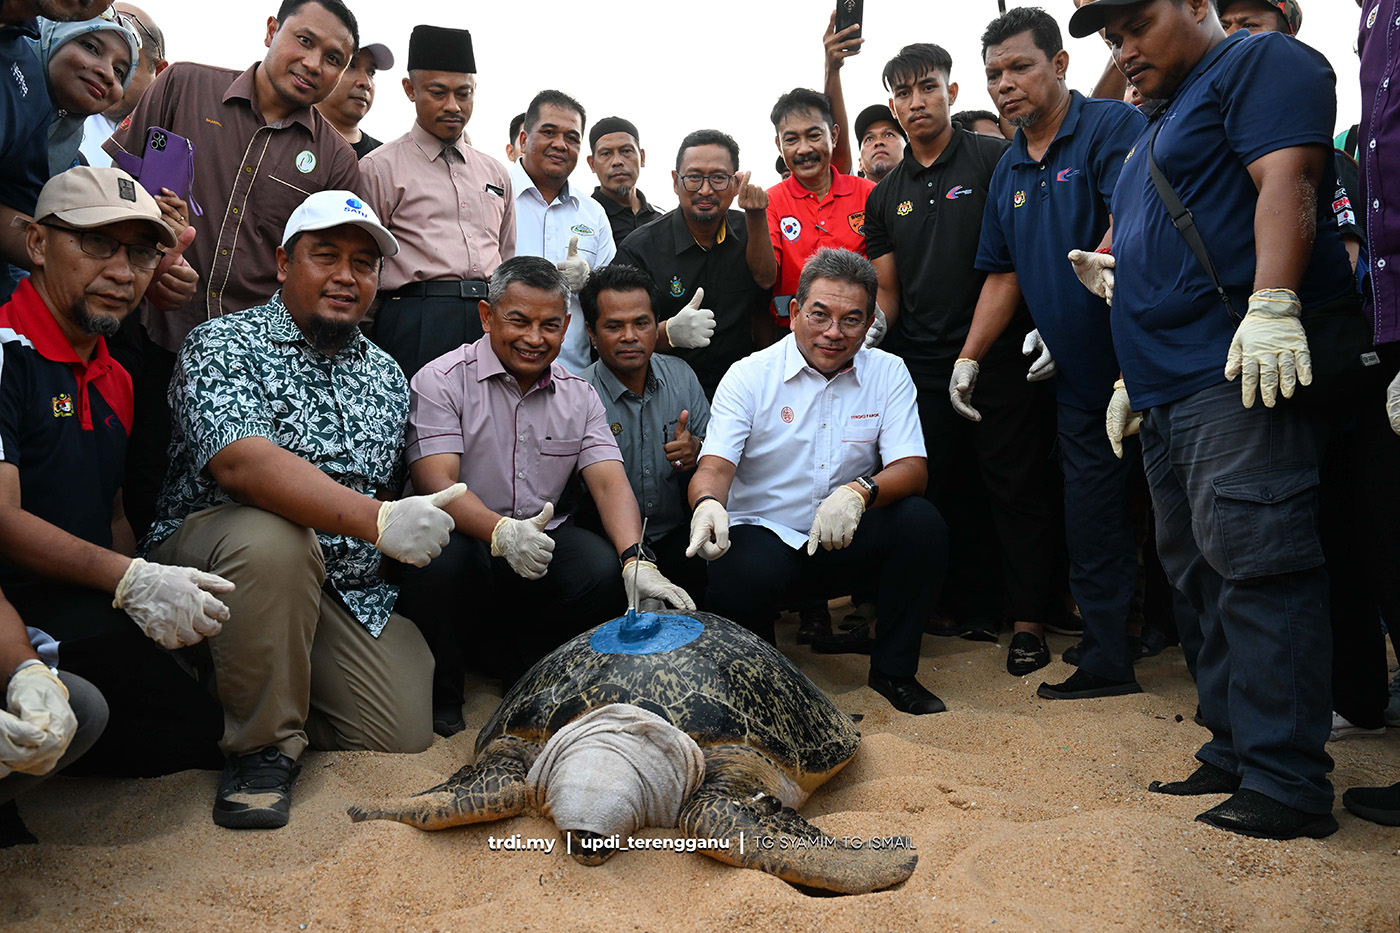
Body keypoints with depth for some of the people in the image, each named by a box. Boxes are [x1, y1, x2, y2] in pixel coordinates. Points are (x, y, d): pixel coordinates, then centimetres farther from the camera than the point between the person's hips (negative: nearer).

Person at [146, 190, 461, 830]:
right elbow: (239, 463, -27)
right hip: (206, 552, -5)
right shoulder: (222, 345, -8)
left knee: (404, 735, -9)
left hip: (346, 585, 5)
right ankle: (262, 744, -17)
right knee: (273, 538, -38)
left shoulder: (386, 376, 11)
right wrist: (376, 519, -37)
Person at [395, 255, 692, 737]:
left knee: (608, 574, -26)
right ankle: (439, 693, -6)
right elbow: (437, 484, -18)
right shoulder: (441, 381, -6)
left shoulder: (579, 395, 7)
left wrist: (637, 560, -24)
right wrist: (502, 532, -38)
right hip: (464, 539, -3)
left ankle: (500, 652, 2)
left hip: (544, 541, 4)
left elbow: (610, 482, -5)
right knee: (441, 561, -37)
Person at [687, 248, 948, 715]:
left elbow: (912, 469, -8)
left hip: (848, 538, 3)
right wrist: (708, 505, -40)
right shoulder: (749, 376, -4)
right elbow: (715, 465, -14)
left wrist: (859, 492, -32)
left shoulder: (888, 373, 2)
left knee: (923, 523, -24)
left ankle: (893, 670, -4)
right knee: (739, 584, -34)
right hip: (762, 534, -2)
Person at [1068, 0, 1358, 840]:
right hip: (1172, 389, 10)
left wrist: (1272, 306, -27)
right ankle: (1234, 755, 15)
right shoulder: (1163, 124, 30)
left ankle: (1287, 787, -10)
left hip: (1246, 371, -10)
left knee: (1254, 563, -15)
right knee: (1203, 574, 8)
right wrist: (1136, 374, 25)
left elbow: (1286, 181, -14)